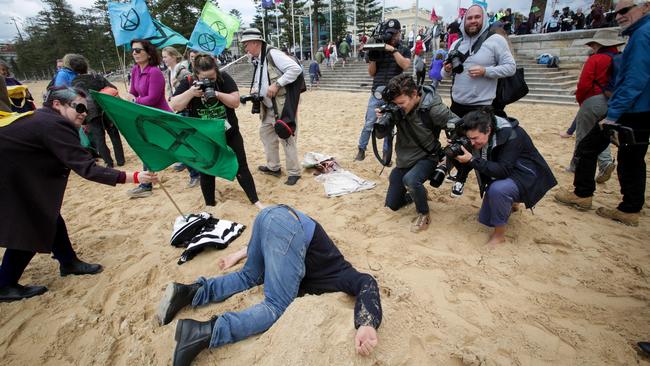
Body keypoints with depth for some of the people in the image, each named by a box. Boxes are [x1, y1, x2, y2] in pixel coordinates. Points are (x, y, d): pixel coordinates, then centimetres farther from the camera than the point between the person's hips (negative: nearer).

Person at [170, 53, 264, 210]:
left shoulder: (224, 78, -8)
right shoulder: (187, 83, -7)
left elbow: (235, 102, -12)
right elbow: (174, 105, -13)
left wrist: (217, 93, -26)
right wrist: (191, 93, -26)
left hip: (229, 133, 0)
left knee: (241, 167, 4)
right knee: (206, 171, 10)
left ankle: (255, 200, 15)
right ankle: (209, 204, 28)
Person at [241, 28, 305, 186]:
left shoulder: (272, 54, -14)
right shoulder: (258, 60, 14)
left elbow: (296, 69, -23)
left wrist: (276, 84, -22)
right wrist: (255, 89, 3)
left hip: (283, 106, -10)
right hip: (269, 107, 10)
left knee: (286, 138, -5)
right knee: (265, 133, 16)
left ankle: (294, 172, 9)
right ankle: (273, 167, 29)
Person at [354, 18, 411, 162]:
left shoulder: (404, 50, 9)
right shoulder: (378, 49, 10)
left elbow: (405, 65, -12)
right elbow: (371, 73, 8)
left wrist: (393, 50, -14)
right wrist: (372, 58, -9)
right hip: (377, 92, 0)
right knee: (369, 123, -2)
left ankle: (386, 153, 14)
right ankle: (361, 150, 10)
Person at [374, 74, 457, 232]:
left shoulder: (432, 108, -24)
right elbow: (380, 134, -5)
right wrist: (382, 120, -26)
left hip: (426, 157, -5)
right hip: (404, 159, 5)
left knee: (410, 180, -39)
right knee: (392, 204, 9)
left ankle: (424, 214, -10)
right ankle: (418, 194, 39)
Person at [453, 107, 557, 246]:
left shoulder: (511, 135, -31)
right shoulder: (480, 139, -11)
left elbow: (503, 170, -36)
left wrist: (472, 160, -43)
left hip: (527, 177, -7)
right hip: (502, 176, 7)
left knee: (497, 189, -39)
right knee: (485, 219, 10)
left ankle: (499, 234, -18)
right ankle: (510, 202, 38)